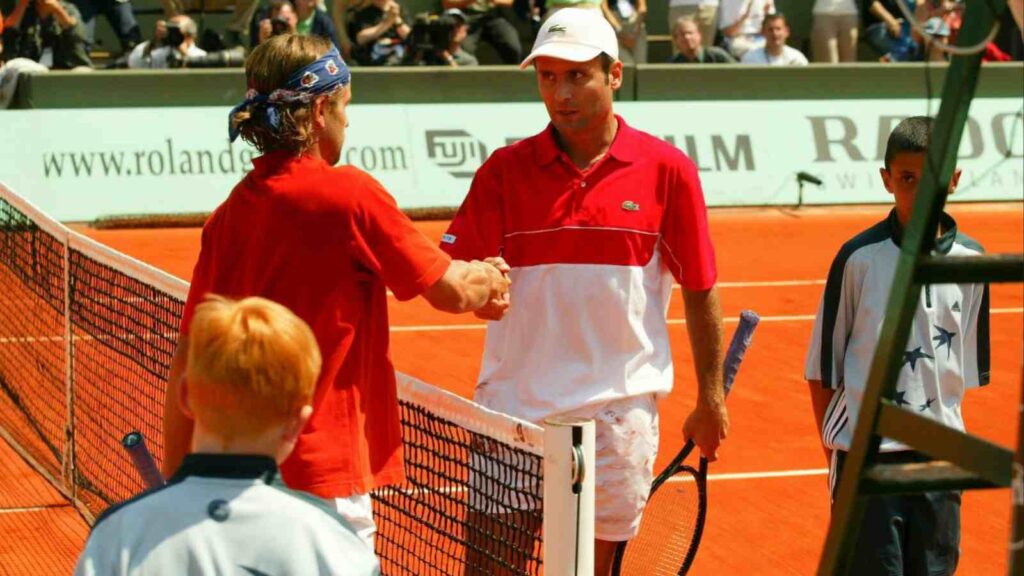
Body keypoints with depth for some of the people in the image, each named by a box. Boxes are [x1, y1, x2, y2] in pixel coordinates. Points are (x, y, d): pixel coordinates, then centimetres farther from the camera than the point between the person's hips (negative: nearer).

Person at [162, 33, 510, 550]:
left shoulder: (228, 215, 6)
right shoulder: (349, 193, -10)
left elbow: (188, 362, 8)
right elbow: (451, 291, -3)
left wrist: (174, 475, 15)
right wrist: (490, 277, 19)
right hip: (318, 474, -6)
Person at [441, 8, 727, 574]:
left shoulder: (666, 170, -2)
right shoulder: (505, 168, 0)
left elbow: (699, 291, 5)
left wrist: (710, 398, 6)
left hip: (618, 410, 0)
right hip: (514, 404, 1)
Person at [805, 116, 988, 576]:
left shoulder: (971, 259, 4)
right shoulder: (859, 257, -6)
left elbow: (970, 364, 13)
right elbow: (823, 367, 0)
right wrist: (833, 449, -1)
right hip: (865, 451, -3)